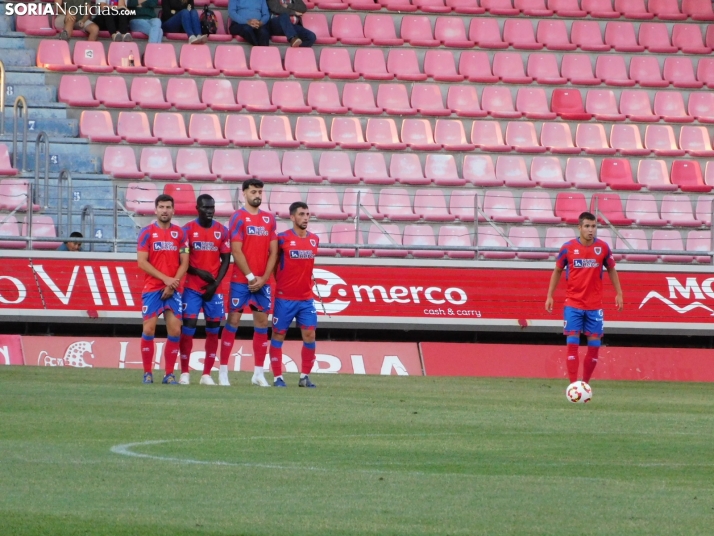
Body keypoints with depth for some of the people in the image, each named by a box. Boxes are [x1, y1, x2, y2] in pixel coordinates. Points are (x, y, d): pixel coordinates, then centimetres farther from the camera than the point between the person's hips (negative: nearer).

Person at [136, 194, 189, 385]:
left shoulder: (180, 233, 7)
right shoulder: (147, 232, 1)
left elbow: (184, 262, 5)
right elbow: (142, 262, -6)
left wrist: (173, 284, -9)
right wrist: (165, 279, -13)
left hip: (173, 290, 2)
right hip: (152, 289, -2)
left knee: (175, 330, -4)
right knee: (149, 330, -6)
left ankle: (169, 374, 5)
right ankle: (147, 373, 3)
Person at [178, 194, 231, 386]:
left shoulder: (222, 231, 5)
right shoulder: (188, 229, -1)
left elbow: (226, 260, 6)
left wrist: (215, 283, -5)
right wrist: (200, 272, -14)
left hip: (213, 289, 2)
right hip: (192, 288, -2)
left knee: (213, 329, 2)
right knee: (188, 327, -6)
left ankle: (207, 374, 8)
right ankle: (184, 373, 1)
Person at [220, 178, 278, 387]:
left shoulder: (269, 219, 10)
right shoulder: (238, 217, -4)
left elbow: (273, 252, 8)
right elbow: (236, 251, -10)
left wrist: (264, 278, -3)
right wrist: (251, 276, -13)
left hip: (262, 281, 5)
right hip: (240, 280, -5)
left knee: (262, 323, 5)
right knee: (233, 321, -2)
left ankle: (259, 372, 10)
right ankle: (223, 370, 1)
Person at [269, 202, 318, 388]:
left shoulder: (314, 239, 6)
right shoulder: (283, 238, -8)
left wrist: (307, 280, 11)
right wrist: (281, 282, -1)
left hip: (306, 298, 4)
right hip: (285, 297, -4)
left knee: (310, 336, -1)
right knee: (278, 336, 2)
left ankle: (305, 376, 8)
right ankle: (277, 377, 8)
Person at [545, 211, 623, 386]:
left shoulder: (603, 247, -2)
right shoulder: (568, 248, -5)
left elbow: (611, 270, 12)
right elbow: (557, 271, 8)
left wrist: (618, 293, 8)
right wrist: (549, 296, 5)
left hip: (595, 305, 2)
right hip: (573, 304, -2)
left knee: (594, 345, 2)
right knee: (572, 343, -7)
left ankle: (585, 384, 15)